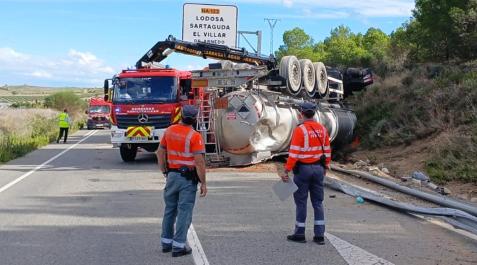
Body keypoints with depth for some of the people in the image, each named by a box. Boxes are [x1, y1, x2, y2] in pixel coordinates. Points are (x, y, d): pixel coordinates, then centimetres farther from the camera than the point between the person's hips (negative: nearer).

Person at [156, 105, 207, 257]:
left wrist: (165, 172, 19)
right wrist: (203, 183, -12)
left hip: (172, 175, 6)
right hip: (188, 178, -6)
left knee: (170, 210, 17)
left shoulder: (169, 130, 3)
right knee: (184, 212, 1)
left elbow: (160, 152, 10)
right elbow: (199, 161, -19)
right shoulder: (195, 136, -15)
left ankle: (166, 242, 25)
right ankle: (178, 246, 3)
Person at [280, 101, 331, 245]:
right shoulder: (322, 129, 5)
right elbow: (327, 150, 10)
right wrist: (325, 167, 20)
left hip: (303, 169, -5)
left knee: (301, 202, 4)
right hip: (318, 169, 5)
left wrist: (286, 171, -13)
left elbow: (294, 153, -17)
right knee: (318, 202, 10)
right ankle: (319, 235, 10)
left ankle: (299, 234, 11)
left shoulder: (300, 130, -14)